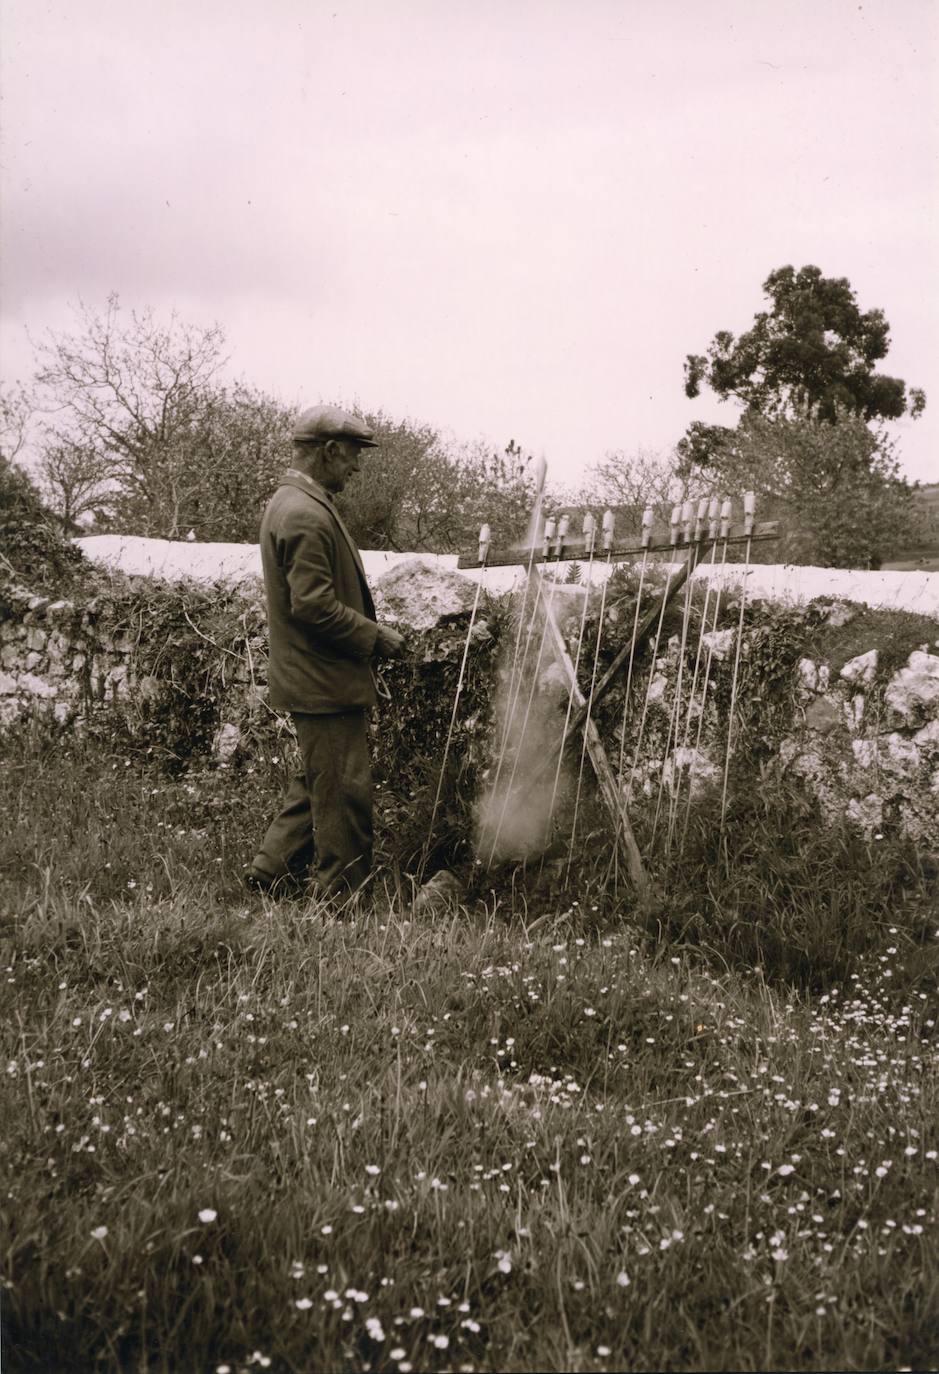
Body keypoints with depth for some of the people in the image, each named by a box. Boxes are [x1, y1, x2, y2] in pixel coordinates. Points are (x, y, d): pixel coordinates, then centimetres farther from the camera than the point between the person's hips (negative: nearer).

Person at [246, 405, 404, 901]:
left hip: (313, 676, 11)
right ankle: (341, 895, 6)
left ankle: (270, 871, 27)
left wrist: (370, 629, 18)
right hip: (326, 680, -11)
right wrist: (374, 636, -14)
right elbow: (314, 605, -24)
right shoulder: (306, 516, -19)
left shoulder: (289, 503, 15)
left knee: (318, 783, 20)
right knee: (344, 792, -3)